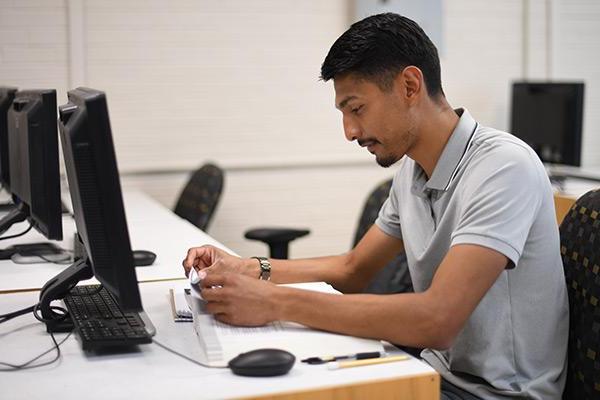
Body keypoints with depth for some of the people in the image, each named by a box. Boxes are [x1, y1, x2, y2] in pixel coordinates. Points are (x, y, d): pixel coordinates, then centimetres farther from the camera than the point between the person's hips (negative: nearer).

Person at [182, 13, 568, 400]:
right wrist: (247, 268, 2)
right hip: (438, 369, 7)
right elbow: (353, 270, 15)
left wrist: (276, 303, -29)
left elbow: (436, 320, -31)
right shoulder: (412, 172, 4)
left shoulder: (502, 166, -22)